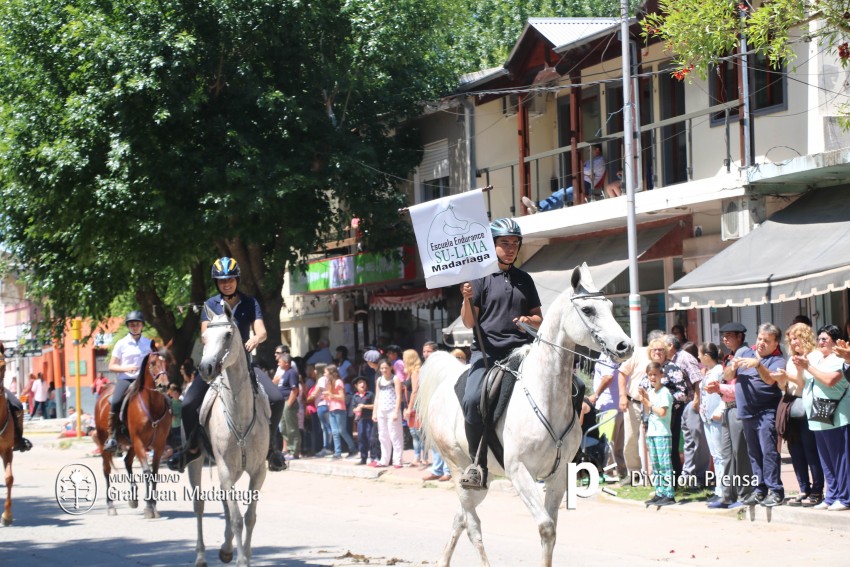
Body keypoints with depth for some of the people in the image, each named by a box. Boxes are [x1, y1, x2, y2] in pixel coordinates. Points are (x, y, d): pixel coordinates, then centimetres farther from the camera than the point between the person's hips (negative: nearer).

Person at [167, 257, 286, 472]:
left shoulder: (250, 303, 3)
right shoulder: (211, 305, 3)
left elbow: (261, 331, -9)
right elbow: (205, 333, -8)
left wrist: (256, 338, -34)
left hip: (244, 363, 0)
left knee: (276, 398, -19)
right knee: (189, 403, -18)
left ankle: (270, 446, 1)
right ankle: (192, 448, 7)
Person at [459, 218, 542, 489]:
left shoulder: (524, 280, 18)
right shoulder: (481, 276, 7)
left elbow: (539, 318, 22)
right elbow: (469, 322, 3)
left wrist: (530, 321, -1)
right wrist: (467, 299, -17)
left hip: (520, 349, 3)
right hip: (487, 350, -3)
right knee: (472, 400, -26)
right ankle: (478, 464, -14)